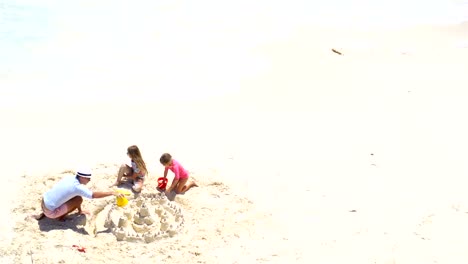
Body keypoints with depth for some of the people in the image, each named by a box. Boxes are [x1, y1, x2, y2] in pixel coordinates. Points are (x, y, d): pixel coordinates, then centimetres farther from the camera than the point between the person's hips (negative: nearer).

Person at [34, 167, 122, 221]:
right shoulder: (77, 187, -19)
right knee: (79, 199, -9)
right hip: (51, 212, -7)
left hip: (43, 202, 7)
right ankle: (61, 217, 6)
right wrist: (113, 193, -25)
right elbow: (94, 195, -26)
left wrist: (80, 210, 21)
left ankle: (43, 214, 28)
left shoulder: (70, 177, 3)